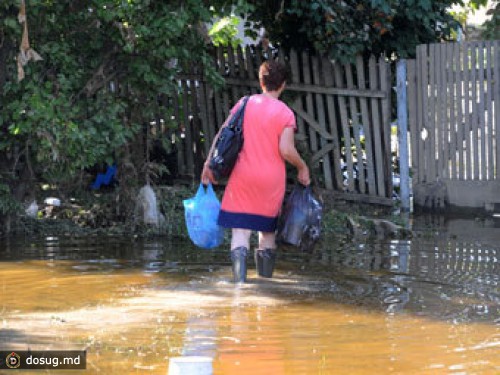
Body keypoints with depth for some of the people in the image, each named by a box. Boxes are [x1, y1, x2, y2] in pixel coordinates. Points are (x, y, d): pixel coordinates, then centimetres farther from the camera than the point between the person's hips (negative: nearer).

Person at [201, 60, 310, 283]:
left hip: (243, 176, 1)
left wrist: (209, 163, 7)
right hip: (271, 180, -1)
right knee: (268, 230, 16)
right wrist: (302, 167, 3)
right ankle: (266, 279, 20)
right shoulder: (285, 113, -5)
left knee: (240, 230, -3)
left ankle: (240, 277, -22)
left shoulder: (245, 104, 3)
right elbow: (286, 149, -14)